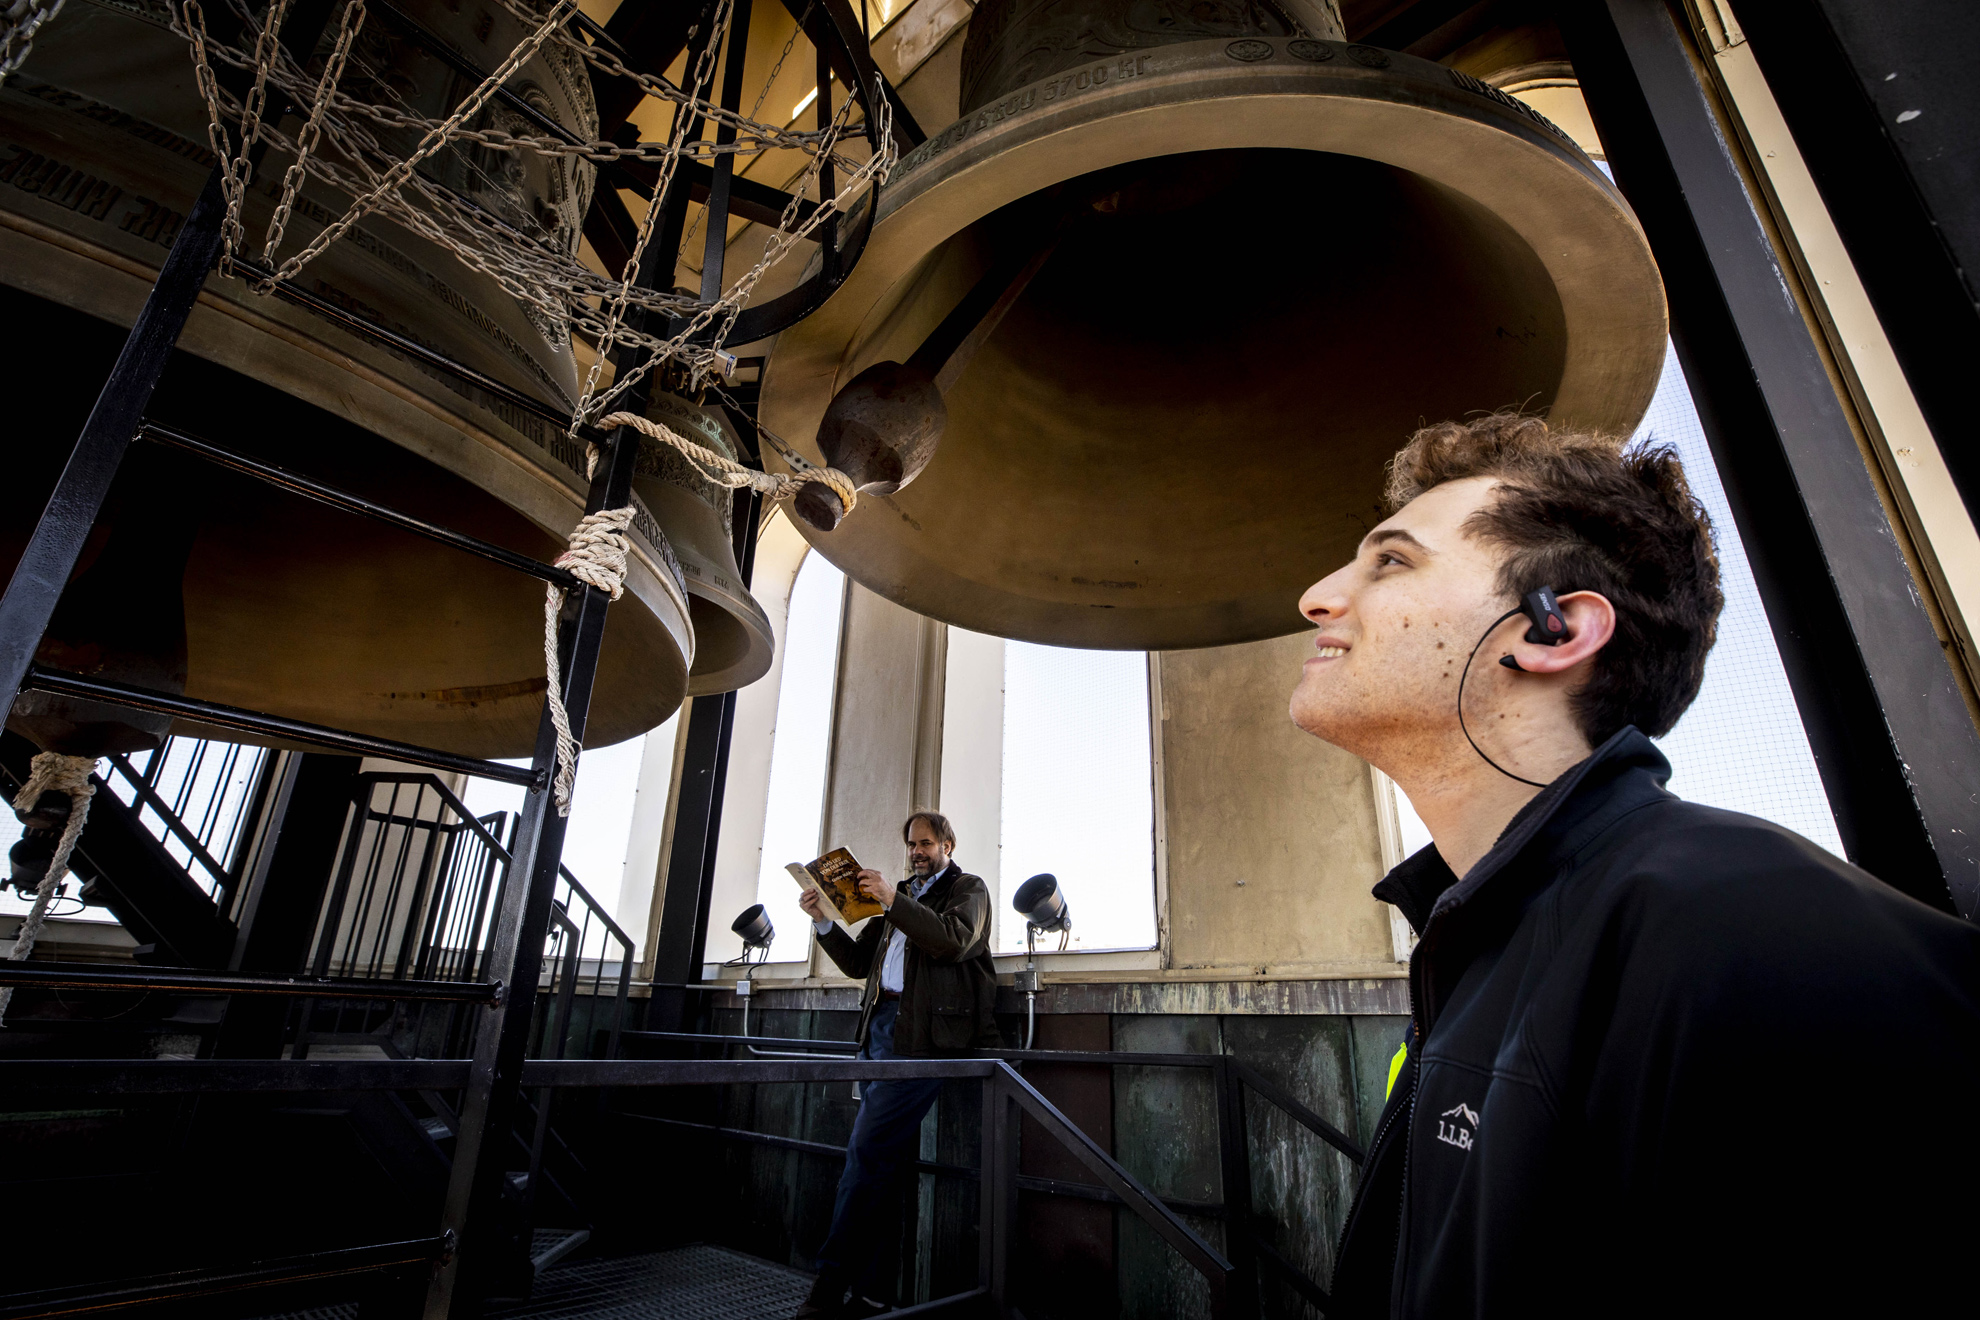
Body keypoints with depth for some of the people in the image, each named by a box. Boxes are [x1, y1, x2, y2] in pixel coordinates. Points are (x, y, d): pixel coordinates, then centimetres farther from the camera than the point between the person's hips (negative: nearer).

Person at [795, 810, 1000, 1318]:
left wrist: (893, 900, -18)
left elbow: (954, 941, -15)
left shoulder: (968, 888, 5)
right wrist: (824, 922, 6)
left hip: (921, 1032, -7)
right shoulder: (900, 897, 24)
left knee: (868, 1148, -12)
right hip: (881, 1025, 7)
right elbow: (859, 962, 21)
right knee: (880, 1158, 8)